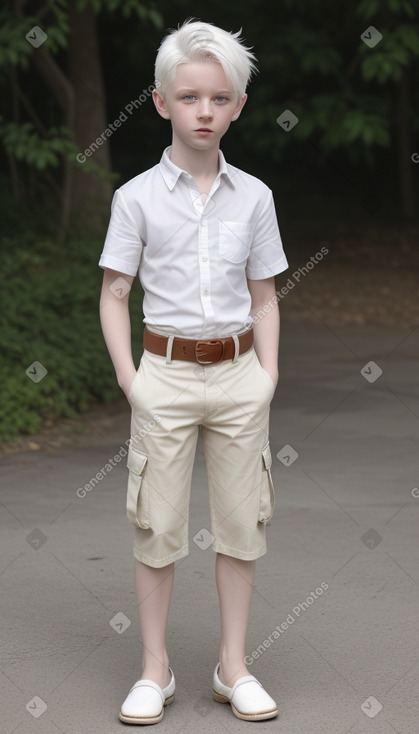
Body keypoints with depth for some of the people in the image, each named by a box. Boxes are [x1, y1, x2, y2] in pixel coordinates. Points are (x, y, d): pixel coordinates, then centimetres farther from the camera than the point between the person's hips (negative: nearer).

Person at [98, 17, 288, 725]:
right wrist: (130, 379, -9)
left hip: (238, 373, 2)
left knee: (241, 521, 8)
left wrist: (269, 373, -1)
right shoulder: (137, 197, -4)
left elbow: (264, 296, 8)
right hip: (167, 373, -2)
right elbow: (114, 296, -1)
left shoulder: (253, 197, 3)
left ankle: (233, 666, 21)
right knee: (158, 526, 5)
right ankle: (155, 670, 18)